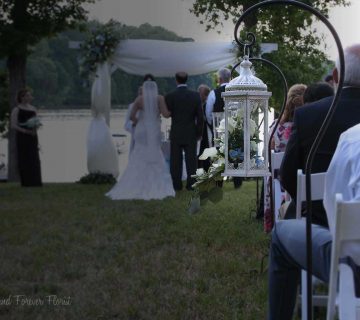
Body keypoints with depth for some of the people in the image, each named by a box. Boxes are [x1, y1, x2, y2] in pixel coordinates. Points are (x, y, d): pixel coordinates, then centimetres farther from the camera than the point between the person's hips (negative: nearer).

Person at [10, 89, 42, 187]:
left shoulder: (33, 108, 14)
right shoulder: (16, 109, -4)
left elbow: (37, 123, 18)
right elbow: (13, 125, -10)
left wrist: (35, 127, -6)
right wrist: (26, 131, -21)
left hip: (33, 137, 5)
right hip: (22, 137, -5)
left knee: (35, 159, 3)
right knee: (24, 160, -6)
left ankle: (35, 182, 7)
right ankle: (26, 182, -3)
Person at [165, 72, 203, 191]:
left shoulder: (170, 96, -10)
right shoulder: (195, 95, -5)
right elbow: (200, 116, -3)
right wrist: (199, 133, 7)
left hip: (176, 134, -1)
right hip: (191, 134, 1)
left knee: (176, 160, 8)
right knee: (191, 159, 7)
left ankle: (177, 184, 10)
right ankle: (191, 184, 8)